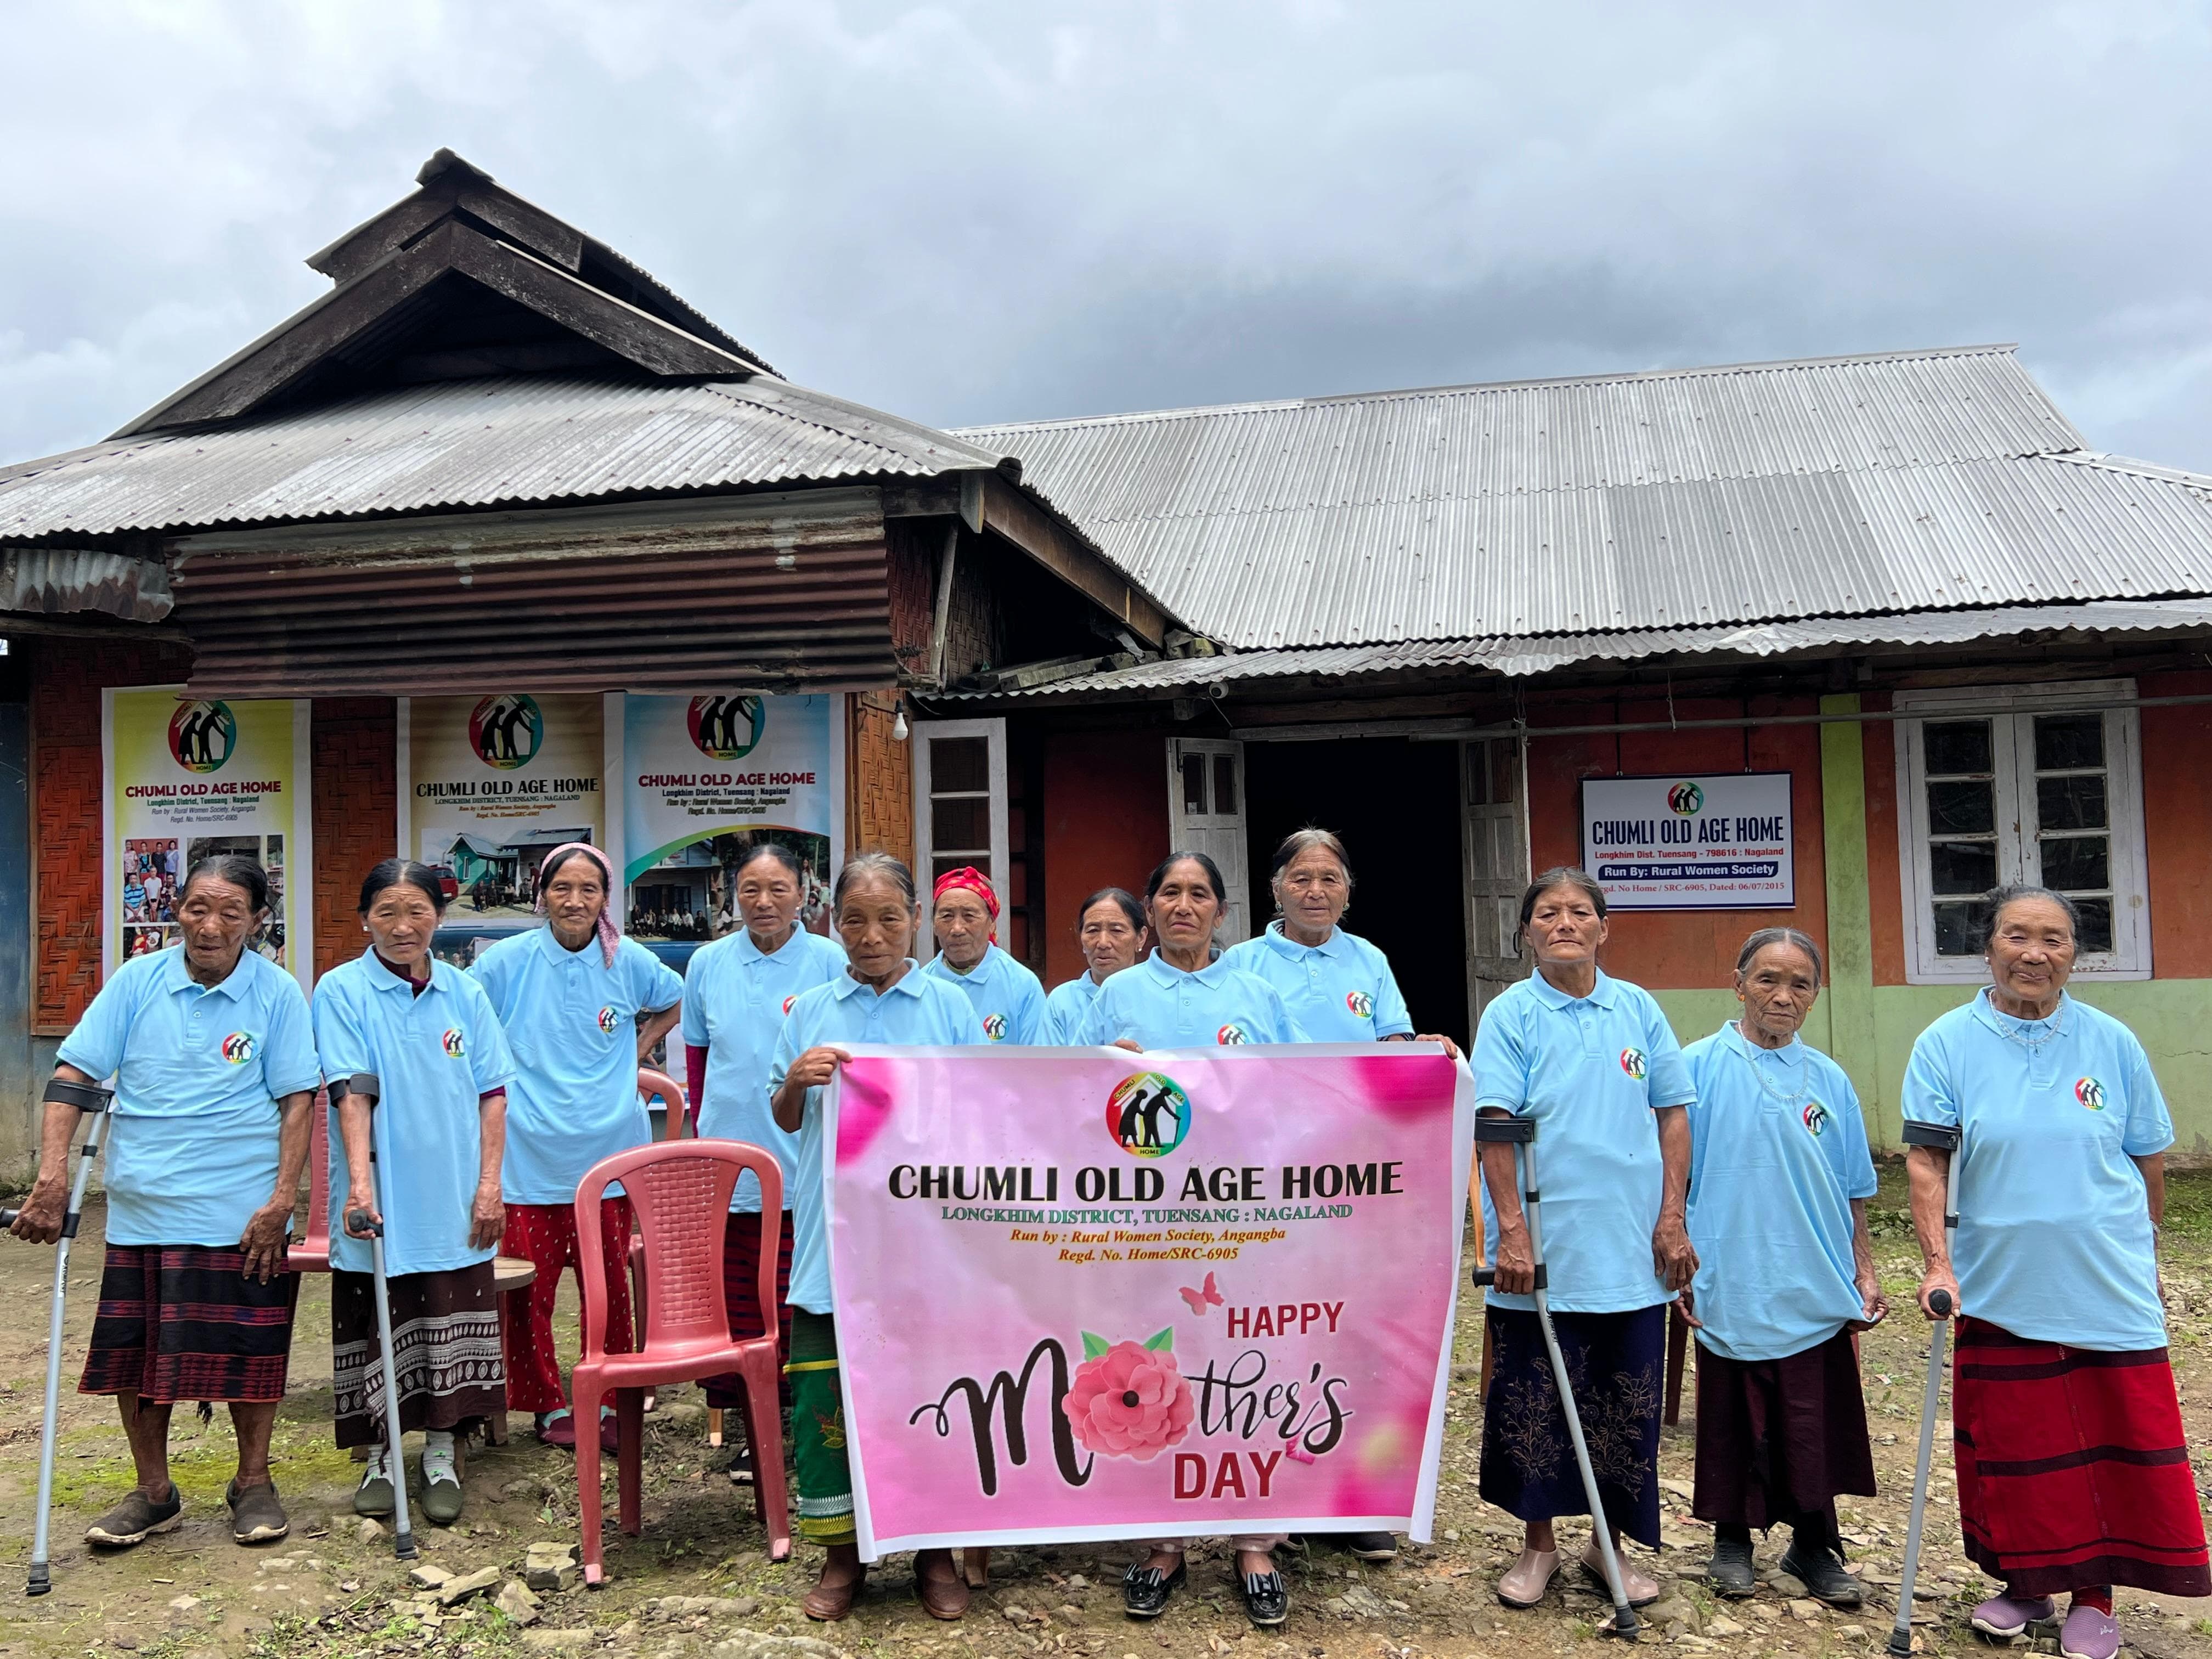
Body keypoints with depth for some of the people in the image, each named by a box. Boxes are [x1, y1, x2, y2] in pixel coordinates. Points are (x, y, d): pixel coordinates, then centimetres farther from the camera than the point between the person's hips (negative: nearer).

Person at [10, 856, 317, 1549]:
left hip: (241, 1214, -2)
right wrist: (52, 1173, -12)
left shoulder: (277, 993, -5)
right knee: (134, 1351, 10)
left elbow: (297, 1101, -4)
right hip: (141, 1210, 2)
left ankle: (253, 1483, 26)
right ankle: (153, 1493, 28)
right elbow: (73, 1075, -2)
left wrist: (282, 1199, -11)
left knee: (246, 1351, 6)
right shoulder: (137, 981, -1)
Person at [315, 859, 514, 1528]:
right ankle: (384, 1456, 24)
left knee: (451, 1331, 6)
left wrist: (490, 1184, -1)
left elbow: (492, 1093, 6)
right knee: (379, 1328, 7)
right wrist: (359, 1183, -24)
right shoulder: (342, 990, -5)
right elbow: (349, 1092, -14)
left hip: (453, 1203, 2)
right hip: (379, 1202, -2)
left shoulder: (465, 994, 5)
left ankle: (441, 1457, 21)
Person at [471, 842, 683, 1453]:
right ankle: (549, 1407, 17)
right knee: (529, 1288, 0)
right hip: (528, 1154, -1)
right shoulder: (508, 961, -2)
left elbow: (673, 1002, 22)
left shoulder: (629, 962, 3)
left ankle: (610, 1403, 19)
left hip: (608, 1149, 1)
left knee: (609, 1283, 4)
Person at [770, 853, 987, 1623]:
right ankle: (841, 1551, 21)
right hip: (832, 1235, 1)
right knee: (824, 1391, 3)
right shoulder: (809, 1012, 8)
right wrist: (796, 1080, -11)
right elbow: (784, 1120, 10)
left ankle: (935, 1550, 22)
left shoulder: (950, 1007, 4)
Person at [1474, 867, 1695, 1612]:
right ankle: (1538, 1543, 24)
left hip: (1631, 1251, 3)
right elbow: (1494, 1127, -9)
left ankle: (1610, 1545, 27)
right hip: (1540, 1255, -2)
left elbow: (1673, 1115, 8)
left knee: (1627, 1404, 10)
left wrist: (1672, 1221, 2)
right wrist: (1512, 1232, -16)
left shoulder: (1637, 1009, 5)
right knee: (1532, 1403, 7)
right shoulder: (1511, 1014, -4)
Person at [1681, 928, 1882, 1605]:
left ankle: (1814, 1546, 24)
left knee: (1817, 1426, 6)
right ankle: (1733, 1541, 26)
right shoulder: (1700, 1067, -4)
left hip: (1816, 1292, 3)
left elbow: (1853, 1191, 14)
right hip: (1732, 1286, -2)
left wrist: (1865, 1272, 11)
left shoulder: (1829, 1080, 7)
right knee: (1735, 1423, 9)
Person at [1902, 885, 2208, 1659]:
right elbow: (1926, 1160, -8)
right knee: (2011, 1445, 10)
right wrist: (1937, 1263, -17)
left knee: (2117, 1446, 6)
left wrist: (2143, 1259, 14)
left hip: (2110, 1294, 1)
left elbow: (2149, 1161, 9)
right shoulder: (1948, 1044, -4)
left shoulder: (2112, 1043, 0)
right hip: (2000, 1293, 0)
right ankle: (2025, 1583, 30)